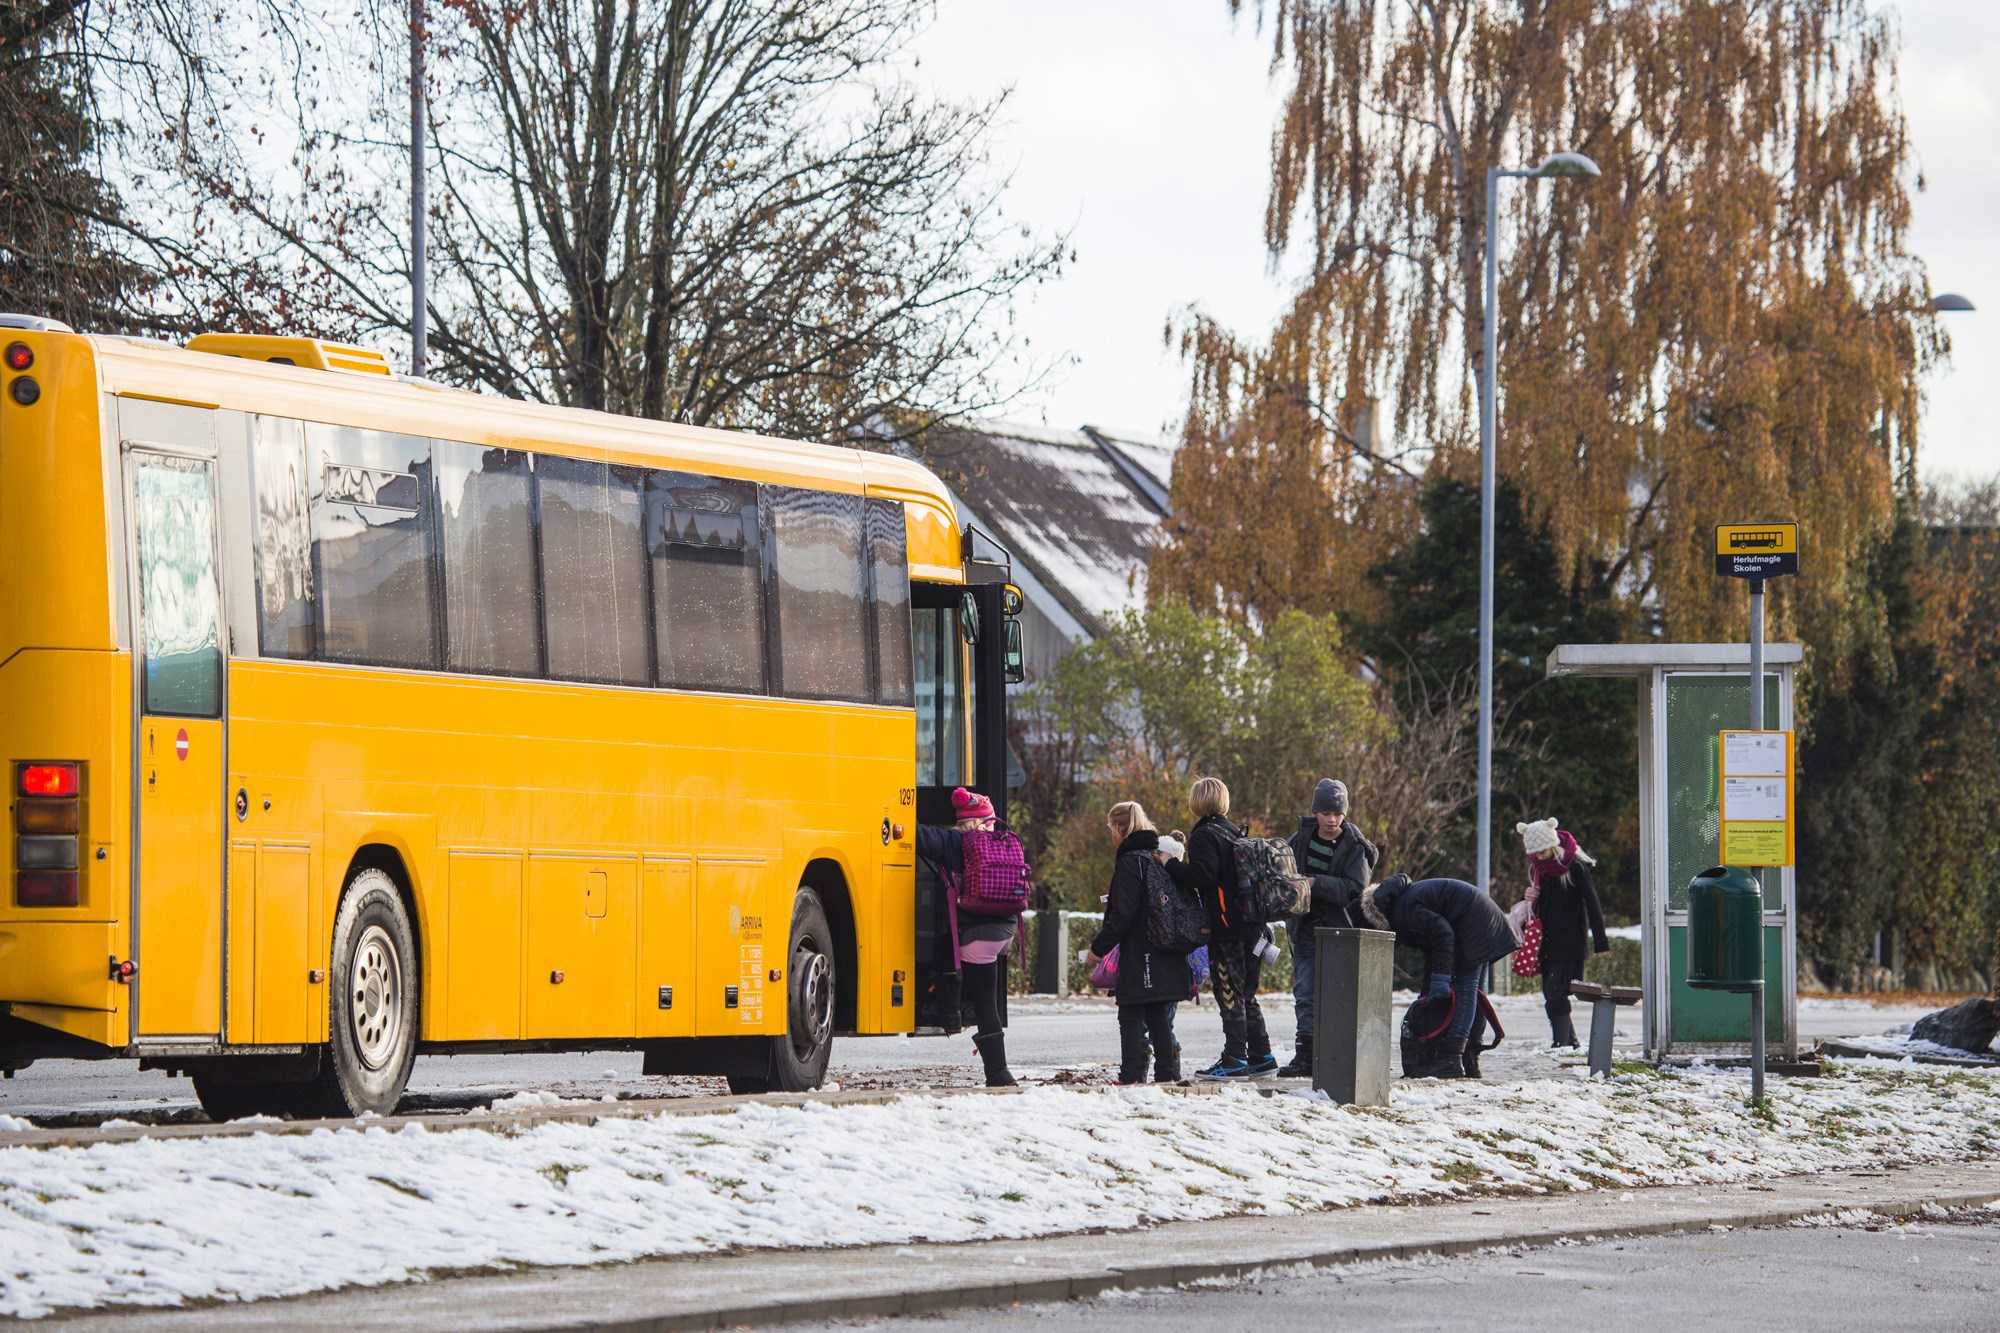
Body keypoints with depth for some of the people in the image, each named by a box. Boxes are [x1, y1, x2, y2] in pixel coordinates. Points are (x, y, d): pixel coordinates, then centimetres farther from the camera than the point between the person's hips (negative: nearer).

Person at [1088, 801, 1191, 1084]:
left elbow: (1121, 915, -16)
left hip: (1139, 957, -8)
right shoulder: (1159, 859, 13)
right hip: (1167, 958, 8)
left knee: (1132, 1018, -4)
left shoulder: (1130, 862, -12)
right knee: (1161, 1020, 11)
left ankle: (1132, 1075, -7)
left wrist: (1099, 947, -10)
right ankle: (1168, 1072, 10)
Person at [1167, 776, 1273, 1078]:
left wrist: (1170, 866, -12)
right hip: (1249, 926, 8)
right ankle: (1260, 1056, 18)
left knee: (1229, 994, -6)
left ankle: (1235, 1059, -7)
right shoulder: (1233, 833, 16)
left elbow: (1202, 875, -23)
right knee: (1246, 994, 15)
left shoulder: (1204, 836, -10)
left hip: (1225, 928, -8)